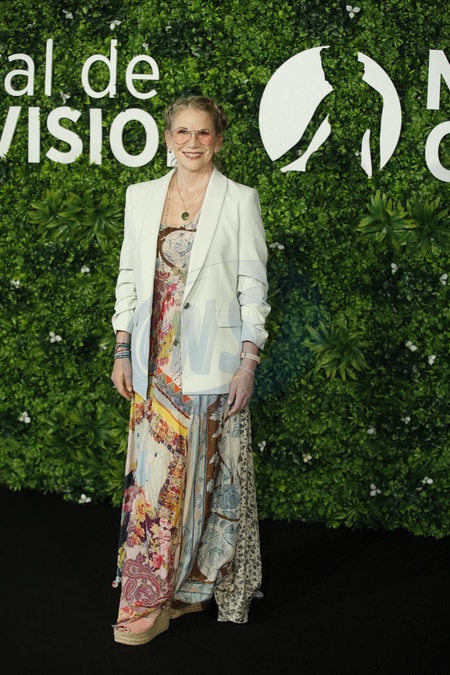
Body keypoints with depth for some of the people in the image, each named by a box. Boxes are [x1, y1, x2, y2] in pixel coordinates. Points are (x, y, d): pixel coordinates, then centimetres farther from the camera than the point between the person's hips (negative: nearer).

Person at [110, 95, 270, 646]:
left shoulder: (239, 200, -1)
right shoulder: (142, 196, 10)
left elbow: (252, 285, -3)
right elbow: (129, 276, 12)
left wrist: (249, 361, -9)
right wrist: (122, 351, 8)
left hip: (212, 361, -3)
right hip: (157, 359, 3)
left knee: (209, 472, 3)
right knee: (156, 471, 3)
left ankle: (199, 583, 17)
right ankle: (156, 594, 11)